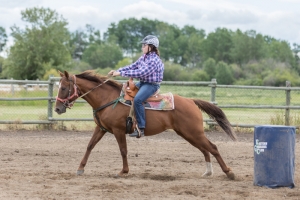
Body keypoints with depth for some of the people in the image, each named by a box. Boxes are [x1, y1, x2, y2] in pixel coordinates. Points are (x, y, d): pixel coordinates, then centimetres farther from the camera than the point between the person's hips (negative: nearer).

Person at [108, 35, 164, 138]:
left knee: (137, 99, -32)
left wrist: (121, 73, -26)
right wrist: (117, 71, -1)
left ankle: (140, 128, -31)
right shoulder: (143, 58, 11)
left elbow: (140, 72, -27)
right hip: (142, 83, 10)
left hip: (151, 85, -10)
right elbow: (132, 67, 13)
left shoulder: (154, 60, -20)